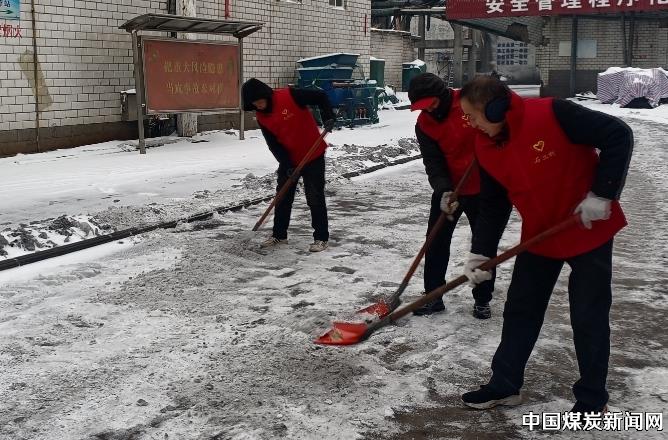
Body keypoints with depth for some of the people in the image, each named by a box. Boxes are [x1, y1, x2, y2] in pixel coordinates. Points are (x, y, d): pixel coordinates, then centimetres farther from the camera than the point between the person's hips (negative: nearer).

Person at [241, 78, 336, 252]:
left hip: (313, 155, -6)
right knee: (283, 196, 11)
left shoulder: (289, 96, -19)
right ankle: (279, 235, 25)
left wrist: (328, 117, -26)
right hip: (289, 160, 6)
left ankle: (321, 238, 8)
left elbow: (320, 97, -13)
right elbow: (273, 144, -4)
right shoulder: (261, 117, -3)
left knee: (315, 198, -2)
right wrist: (287, 165, -14)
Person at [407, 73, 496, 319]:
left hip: (483, 186, -2)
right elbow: (433, 163, -15)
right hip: (448, 188, 2)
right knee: (436, 241, 1)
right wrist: (444, 191, -30)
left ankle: (482, 299, 21)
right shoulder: (424, 124, -9)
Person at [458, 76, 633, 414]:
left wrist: (601, 195, -22)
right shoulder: (487, 149, -4)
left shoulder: (551, 114, -24)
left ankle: (592, 397, 19)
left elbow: (619, 136, -21)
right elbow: (492, 205, 4)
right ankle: (505, 384, 24)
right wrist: (480, 254, -3)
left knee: (589, 317, 3)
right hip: (539, 235, 6)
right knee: (520, 310, 10)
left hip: (590, 229, -6)